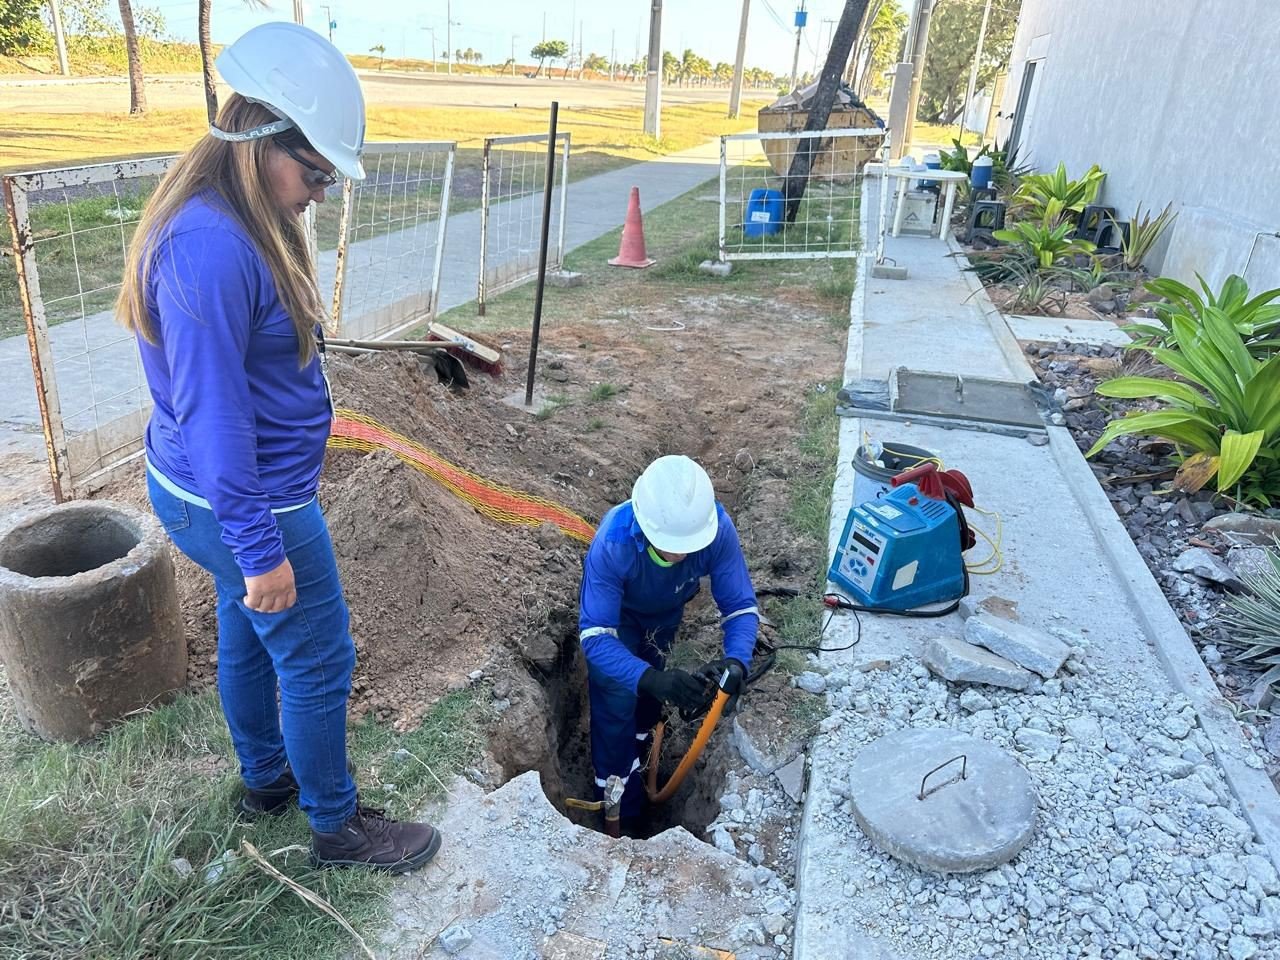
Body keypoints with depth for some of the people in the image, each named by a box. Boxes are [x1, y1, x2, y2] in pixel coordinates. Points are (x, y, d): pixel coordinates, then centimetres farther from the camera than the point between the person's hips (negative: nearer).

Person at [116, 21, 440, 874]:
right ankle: (337, 827, 28)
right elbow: (212, 413, -26)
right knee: (319, 664, 6)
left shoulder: (240, 224, 4)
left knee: (247, 636, 24)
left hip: (226, 491, 10)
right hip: (242, 505, -10)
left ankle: (266, 777, 47)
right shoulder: (210, 247, -27)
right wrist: (260, 551, -21)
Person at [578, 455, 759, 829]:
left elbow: (741, 606, -30)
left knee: (649, 686, 20)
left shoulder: (718, 529, -40)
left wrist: (737, 661, -50)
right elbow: (594, 635, -43)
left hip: (667, 610, 3)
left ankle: (638, 746, 52)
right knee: (617, 696, -10)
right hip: (618, 613, -2)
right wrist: (650, 679, -59)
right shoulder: (611, 544, -46)